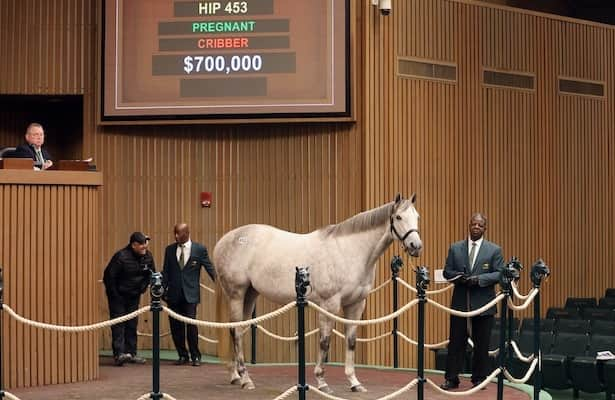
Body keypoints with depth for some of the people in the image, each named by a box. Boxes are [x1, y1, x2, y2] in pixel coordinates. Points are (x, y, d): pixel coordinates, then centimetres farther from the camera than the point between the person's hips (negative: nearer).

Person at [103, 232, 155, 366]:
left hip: (134, 295, 6)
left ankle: (131, 353, 13)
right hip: (118, 295, -6)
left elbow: (151, 274, 11)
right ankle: (119, 354, -19)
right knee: (118, 324, -11)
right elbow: (109, 276, -18)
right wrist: (114, 294, -13)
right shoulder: (121, 257, -23)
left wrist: (142, 288, 4)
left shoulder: (147, 257, -5)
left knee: (132, 324, 8)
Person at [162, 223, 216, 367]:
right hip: (174, 294, 3)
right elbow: (165, 272, 11)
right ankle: (182, 355, 17)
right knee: (176, 326, 4)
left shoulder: (199, 249, 1)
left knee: (191, 324, -9)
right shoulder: (169, 250, 9)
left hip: (190, 294, -3)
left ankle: (195, 356, 4)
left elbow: (210, 268, 1)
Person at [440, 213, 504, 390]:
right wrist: (458, 277, -14)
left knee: (481, 344, 5)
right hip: (460, 303, 1)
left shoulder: (494, 250, 2)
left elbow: (500, 274, -4)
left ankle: (479, 379, 15)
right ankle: (451, 379, 8)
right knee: (456, 342, 2)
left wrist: (479, 279, -17)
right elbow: (447, 271, 8)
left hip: (483, 304, -1)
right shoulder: (455, 248, 8)